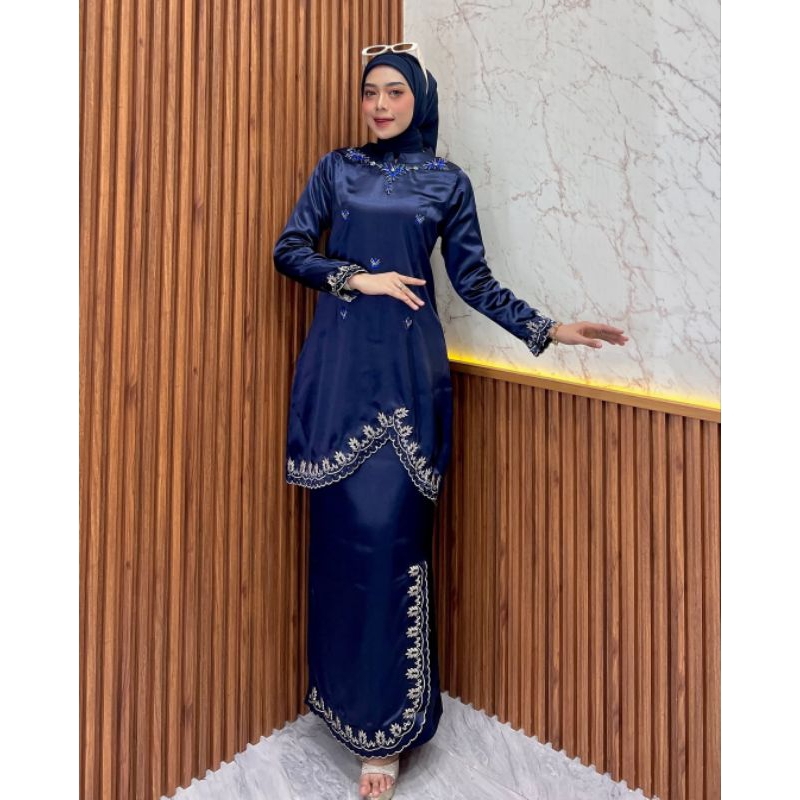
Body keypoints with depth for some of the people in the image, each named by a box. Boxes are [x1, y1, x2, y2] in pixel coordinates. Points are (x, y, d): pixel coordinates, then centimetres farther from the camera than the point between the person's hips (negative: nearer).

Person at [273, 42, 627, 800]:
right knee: (341, 526, 2)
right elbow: (289, 250, 7)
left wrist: (548, 328, -1)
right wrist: (358, 277, -7)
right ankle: (340, 685, 23)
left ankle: (387, 724, 5)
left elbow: (474, 279, 8)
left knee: (389, 530, -7)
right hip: (339, 362, 2)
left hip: (408, 365, -1)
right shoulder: (335, 168, 12)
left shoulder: (448, 181, 10)